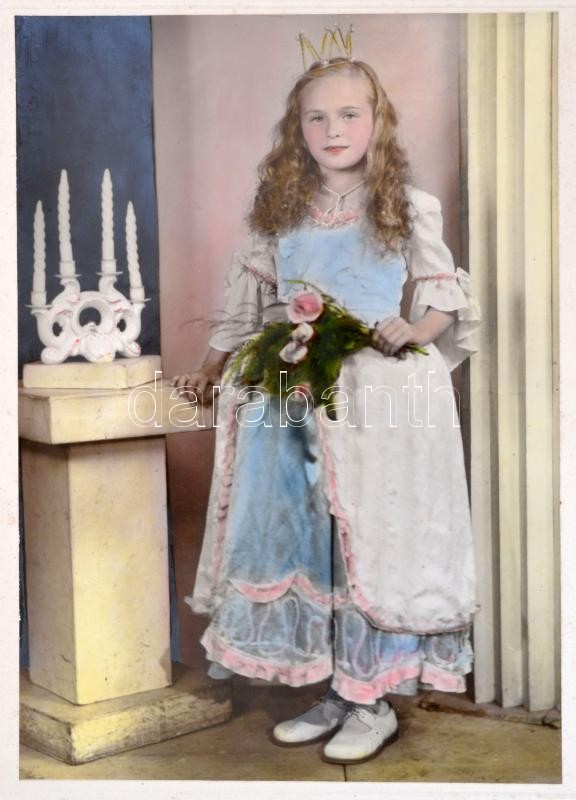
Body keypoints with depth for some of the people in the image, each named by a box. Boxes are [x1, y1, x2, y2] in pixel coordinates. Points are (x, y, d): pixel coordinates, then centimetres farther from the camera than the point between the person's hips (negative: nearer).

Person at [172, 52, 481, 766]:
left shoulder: (406, 209, 1)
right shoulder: (282, 213, 10)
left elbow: (447, 298, 2)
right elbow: (250, 304, 15)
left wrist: (411, 333, -17)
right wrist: (210, 370, 15)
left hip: (380, 399, -4)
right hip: (296, 399, 4)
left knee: (371, 542, -2)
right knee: (305, 541, 7)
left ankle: (374, 702, 13)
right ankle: (335, 691, 21)